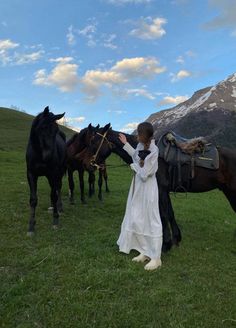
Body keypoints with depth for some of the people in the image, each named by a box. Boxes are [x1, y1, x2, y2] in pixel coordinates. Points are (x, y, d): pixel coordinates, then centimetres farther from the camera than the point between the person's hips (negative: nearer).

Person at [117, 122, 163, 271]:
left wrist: (134, 166, -7)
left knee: (151, 221, 2)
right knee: (136, 220, 16)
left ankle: (156, 258, 16)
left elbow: (144, 174, -23)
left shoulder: (153, 151, -22)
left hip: (147, 188, -9)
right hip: (138, 187, 9)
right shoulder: (141, 145, 2)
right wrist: (125, 144, 24)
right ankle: (145, 252, 32)